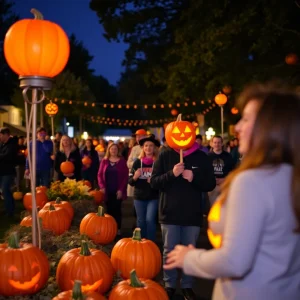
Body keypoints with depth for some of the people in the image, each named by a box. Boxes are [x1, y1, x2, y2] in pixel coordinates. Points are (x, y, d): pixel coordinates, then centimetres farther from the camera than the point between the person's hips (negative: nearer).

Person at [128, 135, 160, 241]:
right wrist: (135, 177, -18)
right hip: (139, 197, 2)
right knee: (141, 221, 11)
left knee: (150, 220, -10)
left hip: (154, 197, -2)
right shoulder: (137, 162, 1)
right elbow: (130, 181, 3)